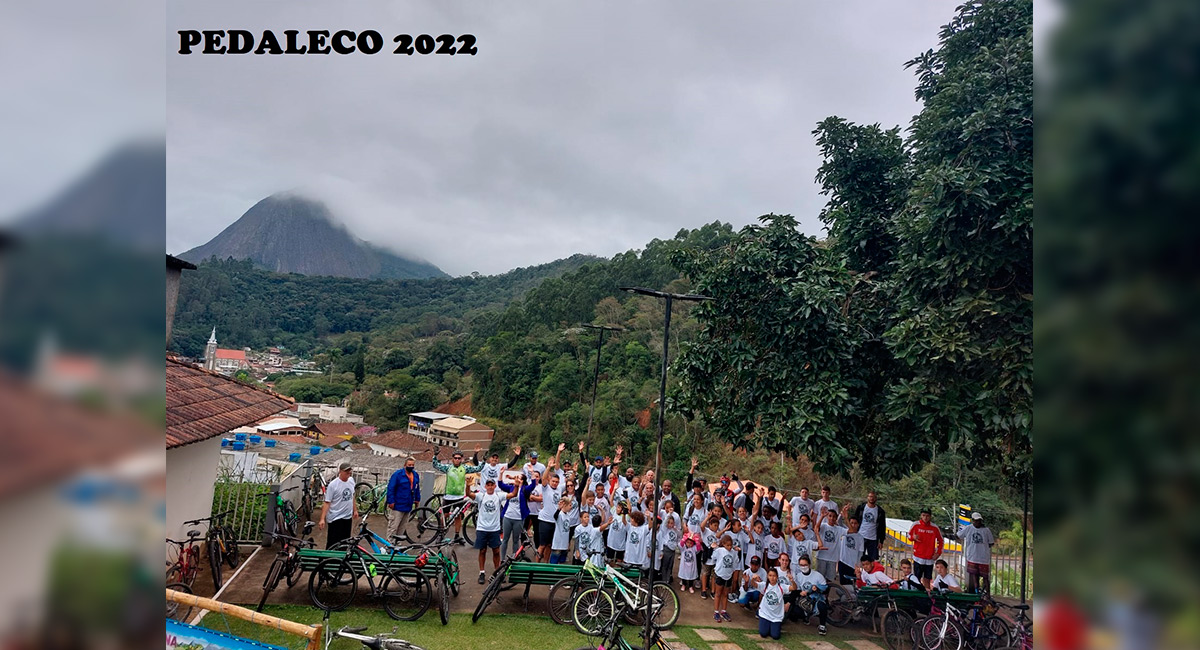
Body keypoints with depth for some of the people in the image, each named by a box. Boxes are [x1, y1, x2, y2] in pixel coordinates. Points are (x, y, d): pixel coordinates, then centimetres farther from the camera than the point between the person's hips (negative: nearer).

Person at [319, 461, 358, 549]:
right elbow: (327, 503, -16)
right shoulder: (333, 485, -16)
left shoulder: (351, 480, 2)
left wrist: (355, 510, 18)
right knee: (333, 543, -2)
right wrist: (322, 519, -21)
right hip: (336, 518, -6)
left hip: (348, 517, 6)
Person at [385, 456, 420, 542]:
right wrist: (391, 501, -17)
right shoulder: (398, 474, -12)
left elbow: (417, 488, 22)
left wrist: (417, 499, 19)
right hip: (397, 506, -7)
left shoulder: (416, 475, 9)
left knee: (402, 527, 15)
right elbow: (391, 488, -13)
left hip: (408, 506, 7)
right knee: (393, 526, -6)